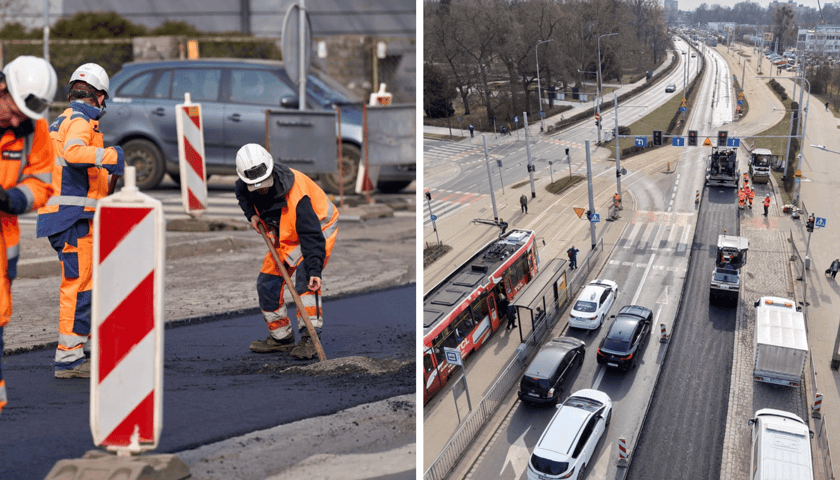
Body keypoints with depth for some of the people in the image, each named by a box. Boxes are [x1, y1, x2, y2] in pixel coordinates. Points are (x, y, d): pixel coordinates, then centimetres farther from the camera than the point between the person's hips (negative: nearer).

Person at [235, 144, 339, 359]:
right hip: (285, 235, 7)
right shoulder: (247, 184, -16)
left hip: (318, 226, -7)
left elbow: (312, 235, -39)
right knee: (267, 283, 1)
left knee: (305, 275, -30)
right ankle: (281, 337, 17)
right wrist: (251, 214, -8)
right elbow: (241, 192, 11)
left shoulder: (296, 194, -38)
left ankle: (310, 338, -27)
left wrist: (314, 271, -47)